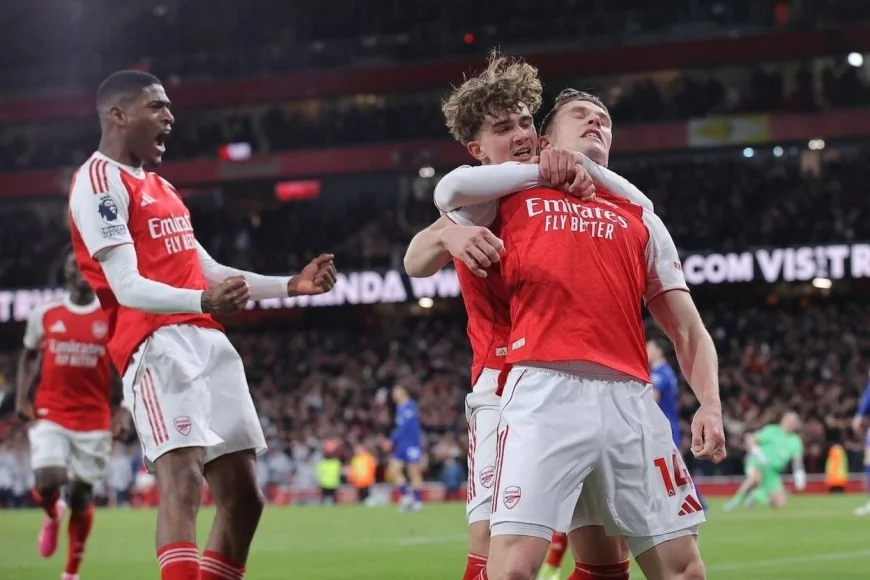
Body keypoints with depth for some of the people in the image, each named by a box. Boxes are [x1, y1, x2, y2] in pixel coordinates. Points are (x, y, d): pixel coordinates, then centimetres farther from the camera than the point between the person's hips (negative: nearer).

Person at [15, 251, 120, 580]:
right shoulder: (44, 315, 4)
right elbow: (29, 356, 18)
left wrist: (124, 411, -2)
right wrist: (22, 398, 7)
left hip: (94, 420, 0)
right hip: (50, 416, 0)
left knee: (82, 494, 3)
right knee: (47, 484, -19)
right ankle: (53, 515, 20)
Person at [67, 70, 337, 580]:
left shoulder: (160, 187, 25)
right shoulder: (99, 180, -6)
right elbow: (127, 287, -16)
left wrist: (290, 285, 26)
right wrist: (203, 300, -33)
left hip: (208, 339, 10)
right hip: (157, 341, -10)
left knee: (244, 497, 8)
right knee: (182, 481, -25)